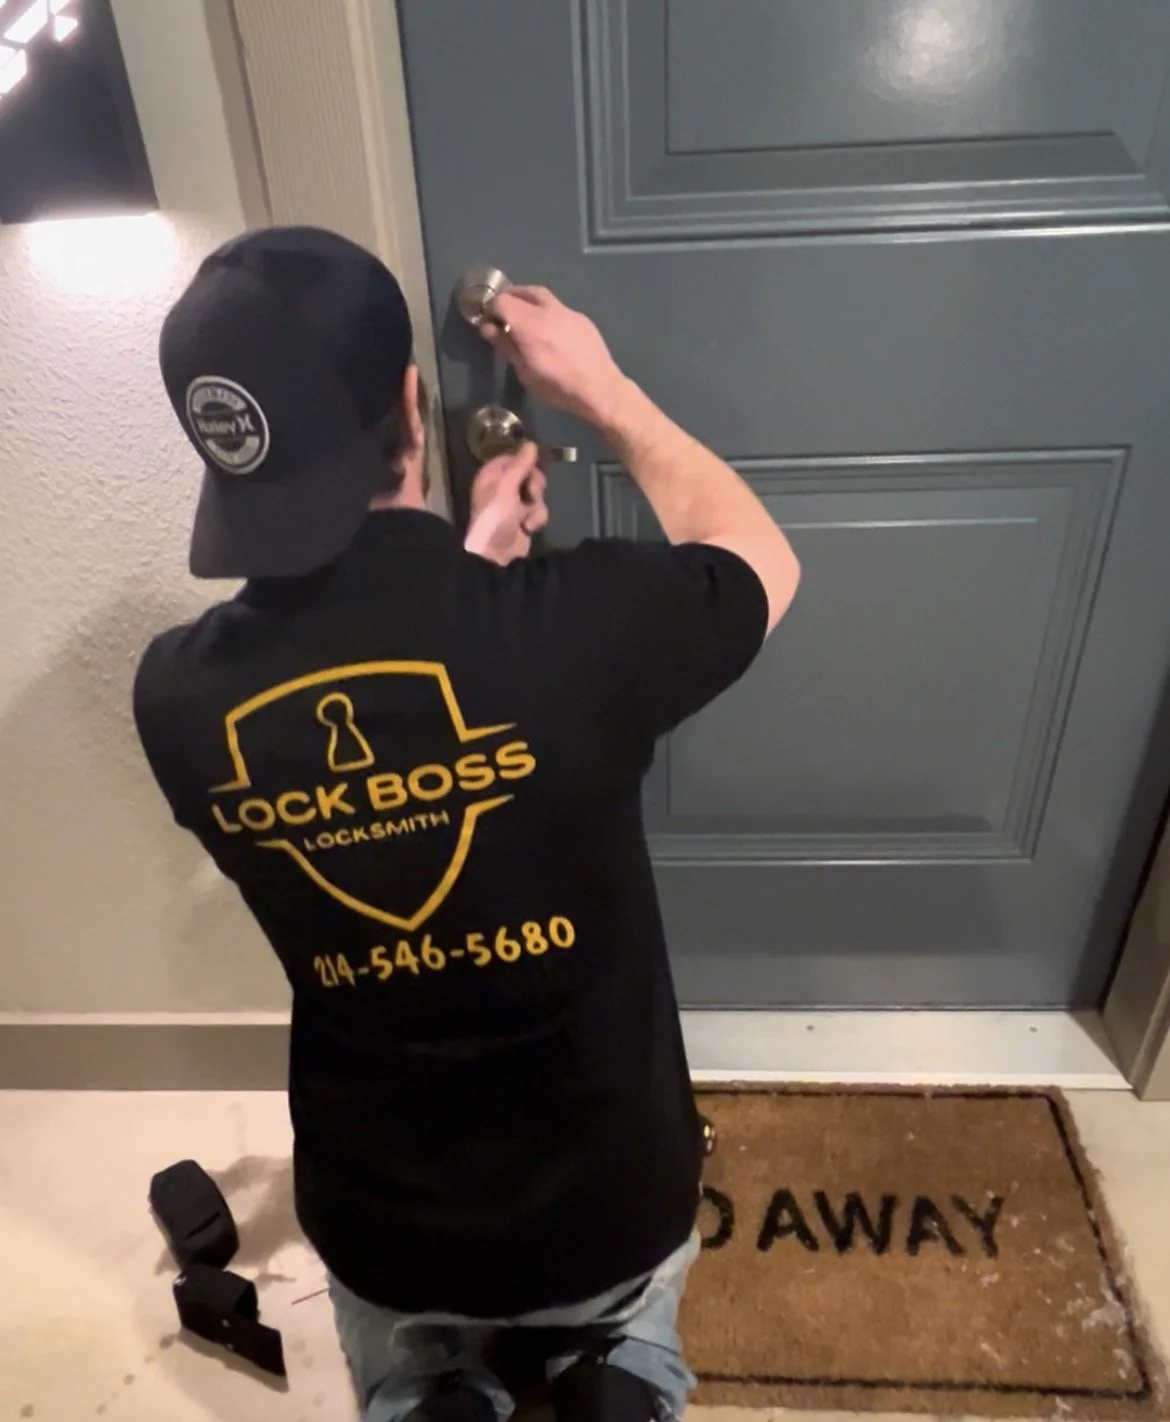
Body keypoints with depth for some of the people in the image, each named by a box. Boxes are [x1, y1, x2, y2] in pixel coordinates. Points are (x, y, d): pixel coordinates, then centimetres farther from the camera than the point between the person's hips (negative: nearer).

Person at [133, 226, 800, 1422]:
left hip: (380, 1226, 2)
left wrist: (467, 562, 9)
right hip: (610, 1200, -1)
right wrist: (602, 390, 1)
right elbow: (762, 564, -6)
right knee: (630, 1318, 39)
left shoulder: (178, 697, -20)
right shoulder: (572, 626, -31)